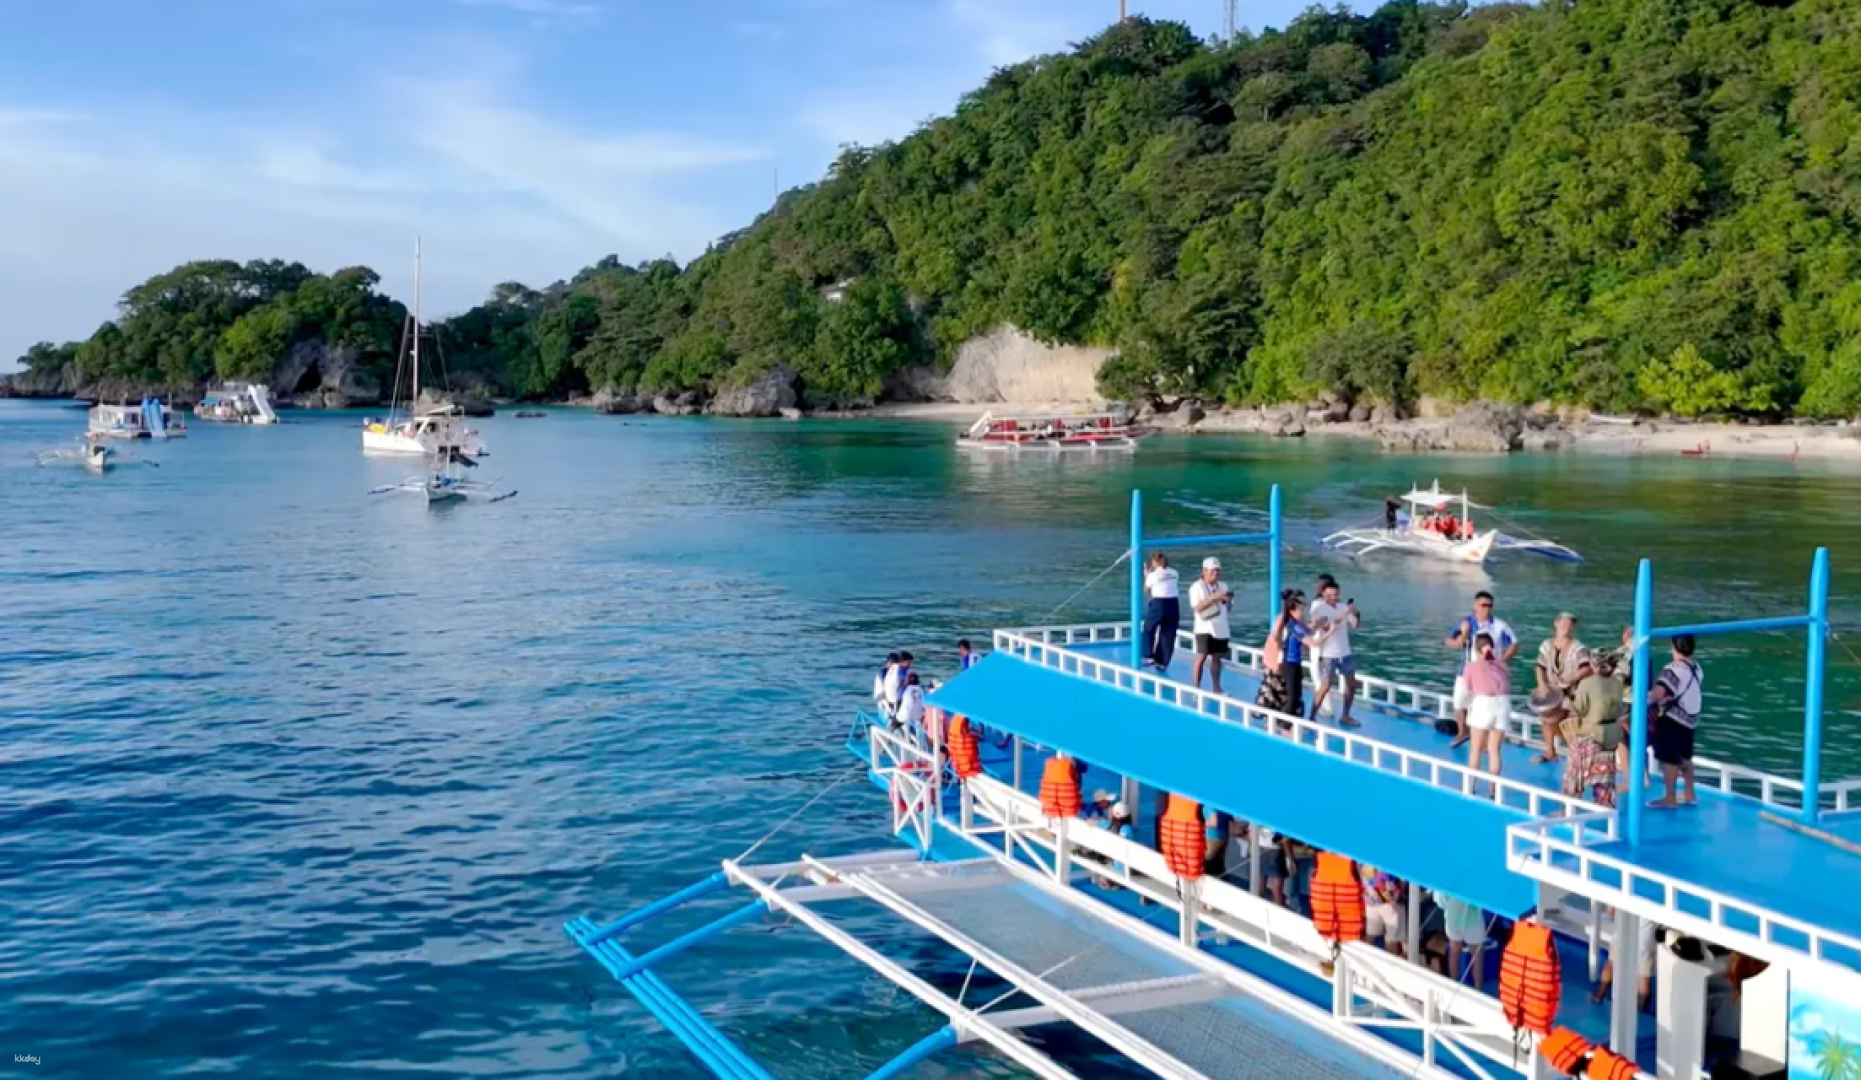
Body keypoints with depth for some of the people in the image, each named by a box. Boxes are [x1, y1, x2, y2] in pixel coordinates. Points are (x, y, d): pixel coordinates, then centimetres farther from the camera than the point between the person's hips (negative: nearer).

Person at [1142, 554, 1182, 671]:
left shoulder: (1153, 575, -6)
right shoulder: (1173, 573, 7)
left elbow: (1147, 591, 6)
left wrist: (1146, 575, 16)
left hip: (1159, 604, -4)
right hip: (1173, 604, 4)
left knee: (1149, 629, 17)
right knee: (1168, 635, 8)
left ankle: (1152, 657, 11)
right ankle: (1163, 663, 10)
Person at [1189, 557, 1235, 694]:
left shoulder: (1223, 586, 11)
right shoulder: (1197, 587, -6)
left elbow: (1229, 607, 14)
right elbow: (1197, 607, -17)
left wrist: (1227, 600, -8)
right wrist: (1214, 597, -23)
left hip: (1221, 628, 5)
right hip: (1204, 628, -5)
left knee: (1217, 657, 10)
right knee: (1202, 657, -8)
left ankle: (1216, 687, 18)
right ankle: (1196, 688, -4)